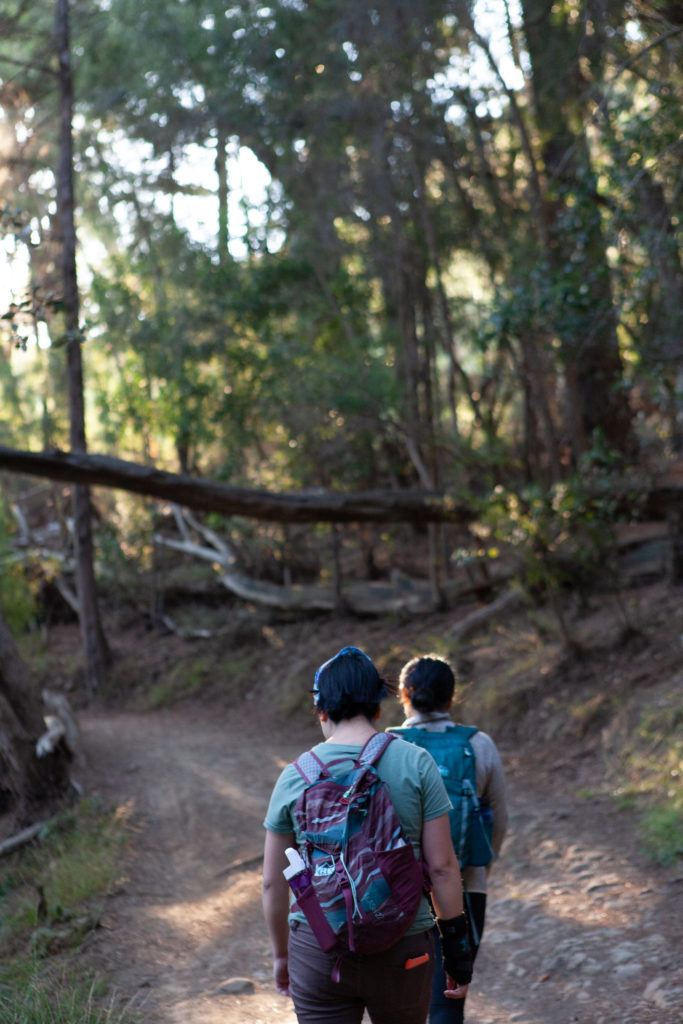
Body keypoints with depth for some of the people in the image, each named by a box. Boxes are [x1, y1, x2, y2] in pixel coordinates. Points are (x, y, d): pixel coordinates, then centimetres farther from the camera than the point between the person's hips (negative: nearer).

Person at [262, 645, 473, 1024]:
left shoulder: (295, 777, -2)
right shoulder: (415, 764, -6)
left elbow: (272, 883, 3)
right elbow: (441, 866, -7)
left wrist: (281, 955, 16)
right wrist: (456, 943, 4)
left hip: (317, 952, 0)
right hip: (401, 951, 0)